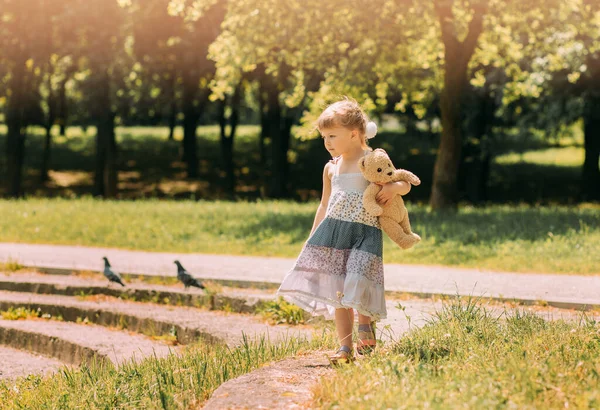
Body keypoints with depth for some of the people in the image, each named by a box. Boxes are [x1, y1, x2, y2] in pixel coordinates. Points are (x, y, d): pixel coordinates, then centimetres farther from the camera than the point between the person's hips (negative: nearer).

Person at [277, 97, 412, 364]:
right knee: (339, 294, 2)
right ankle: (345, 348, 7)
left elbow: (405, 184, 5)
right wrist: (311, 239, 21)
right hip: (333, 232, 5)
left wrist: (393, 188, -18)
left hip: (364, 233, -4)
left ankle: (366, 324, 6)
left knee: (357, 283, -22)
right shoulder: (331, 168, 13)